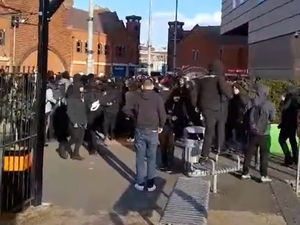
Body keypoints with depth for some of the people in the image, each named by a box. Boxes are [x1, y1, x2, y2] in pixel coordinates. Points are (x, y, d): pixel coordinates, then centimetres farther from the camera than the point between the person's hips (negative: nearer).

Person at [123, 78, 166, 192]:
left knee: (140, 158, 9)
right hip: (153, 131, -1)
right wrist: (161, 126, 4)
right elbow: (162, 114, -11)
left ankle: (140, 183, 13)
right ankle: (150, 184, 11)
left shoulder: (138, 97, -2)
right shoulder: (157, 97, -7)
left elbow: (134, 112, 0)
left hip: (140, 130, 1)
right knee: (151, 158, 8)